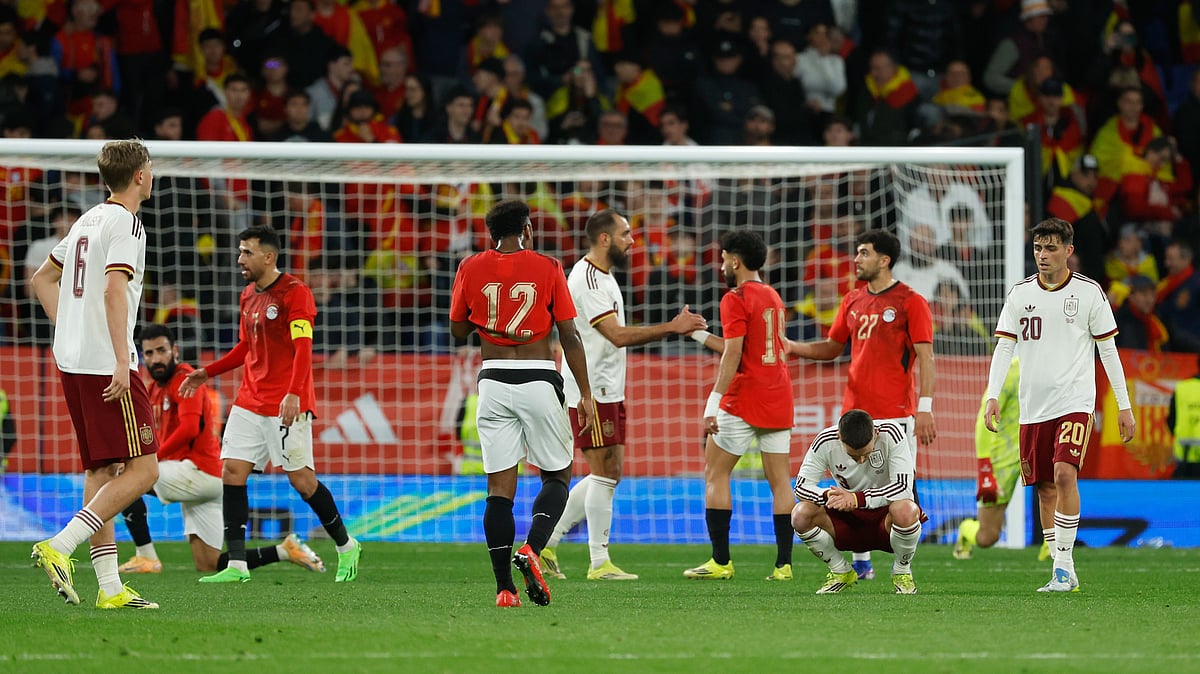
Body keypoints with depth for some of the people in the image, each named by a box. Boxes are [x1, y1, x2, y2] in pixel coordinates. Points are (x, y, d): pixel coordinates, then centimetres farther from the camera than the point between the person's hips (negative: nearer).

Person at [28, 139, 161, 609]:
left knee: (101, 471, 10)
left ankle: (110, 587, 7)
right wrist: (121, 359, -26)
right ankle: (59, 548, -18)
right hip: (106, 365, -9)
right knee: (142, 469, -8)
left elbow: (42, 278, 27)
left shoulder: (87, 221, 17)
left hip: (72, 361, 9)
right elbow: (114, 289, -22)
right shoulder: (125, 223, -9)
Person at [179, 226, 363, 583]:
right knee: (232, 472, -5)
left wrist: (294, 393, -29)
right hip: (250, 402, 8)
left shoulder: (295, 292, -10)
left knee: (301, 479, -5)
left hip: (287, 405, -8)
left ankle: (346, 547, 15)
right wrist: (207, 373, 18)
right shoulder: (249, 296, 15)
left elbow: (303, 349, -17)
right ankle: (237, 565, -6)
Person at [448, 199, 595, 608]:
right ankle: (532, 548, -14)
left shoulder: (471, 269, 4)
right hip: (539, 380, -2)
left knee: (500, 486, 3)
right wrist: (585, 394, 2)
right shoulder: (547, 268, -1)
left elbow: (458, 330, 14)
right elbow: (569, 336, -3)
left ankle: (504, 588, -4)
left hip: (493, 380, 2)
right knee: (557, 476, 13)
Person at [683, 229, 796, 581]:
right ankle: (784, 563, -1)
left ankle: (721, 561, -4)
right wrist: (700, 335, 28)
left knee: (715, 474, 1)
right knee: (779, 480, 5)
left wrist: (714, 403, -20)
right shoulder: (773, 297, 16)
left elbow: (733, 355, -17)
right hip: (779, 400, 7)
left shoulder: (736, 299, -9)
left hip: (744, 400, -7)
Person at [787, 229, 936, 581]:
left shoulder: (910, 302, -4)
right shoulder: (852, 301, 14)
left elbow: (925, 358, -7)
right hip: (855, 412, 6)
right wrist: (790, 347, 9)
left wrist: (925, 408, -15)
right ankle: (860, 565, 12)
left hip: (896, 414, -6)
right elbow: (831, 348, 24)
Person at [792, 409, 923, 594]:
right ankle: (841, 572, 1)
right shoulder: (825, 442, -15)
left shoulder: (891, 433, -22)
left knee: (905, 512, -39)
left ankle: (902, 571, -7)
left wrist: (857, 499, -39)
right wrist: (829, 496, -36)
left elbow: (903, 487, -29)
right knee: (801, 515, -24)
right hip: (850, 519, 3)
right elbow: (802, 486, -13)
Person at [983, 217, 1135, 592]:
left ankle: (1064, 565, -17)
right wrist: (993, 397, -8)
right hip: (1034, 406, 4)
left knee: (1064, 474, -22)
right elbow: (1004, 346, 5)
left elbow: (1108, 350, 4)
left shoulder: (1089, 292, 0)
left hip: (1075, 402, -4)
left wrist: (1124, 405, 3)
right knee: (1045, 489, 5)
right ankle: (1064, 575, 12)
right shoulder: (1020, 294, 6)